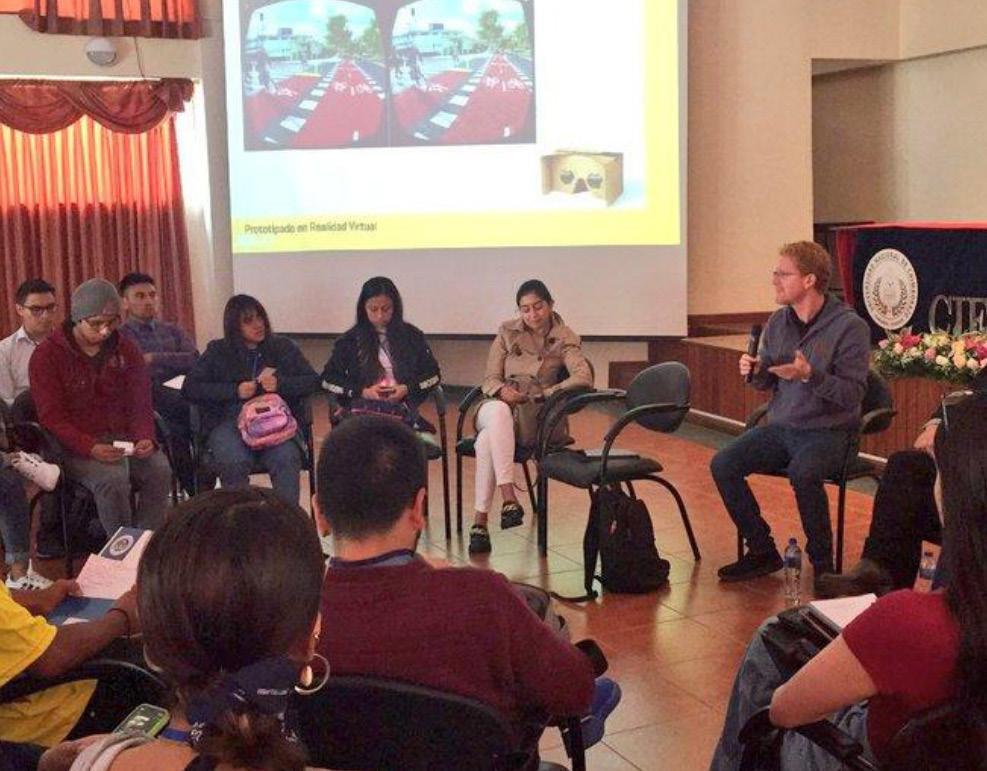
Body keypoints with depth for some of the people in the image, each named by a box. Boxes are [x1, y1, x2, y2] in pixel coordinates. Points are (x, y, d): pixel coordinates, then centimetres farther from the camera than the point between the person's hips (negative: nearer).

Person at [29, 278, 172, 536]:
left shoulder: (126, 350, 8)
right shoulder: (47, 356, -5)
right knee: (113, 478, -32)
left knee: (159, 470, -25)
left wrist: (145, 437, -14)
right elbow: (52, 417, -11)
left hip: (125, 438, 4)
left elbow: (140, 403, 8)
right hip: (77, 446, -4)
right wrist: (91, 448, -27)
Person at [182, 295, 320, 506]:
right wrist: (235, 391, -5)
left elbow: (313, 381, 13)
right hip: (230, 421, 0)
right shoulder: (218, 352, 16)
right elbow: (189, 388, 6)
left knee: (287, 459, -32)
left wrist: (280, 384, -6)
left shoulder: (282, 347, 19)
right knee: (232, 463, -33)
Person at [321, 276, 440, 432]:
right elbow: (328, 379, 11)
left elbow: (432, 374, 16)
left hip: (403, 409, 1)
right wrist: (362, 391, -3)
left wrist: (407, 389, -3)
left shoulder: (412, 336, 13)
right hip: (362, 410, -1)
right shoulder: (351, 340, 11)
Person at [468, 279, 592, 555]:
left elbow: (584, 377, -14)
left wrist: (543, 394, -18)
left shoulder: (564, 339, 3)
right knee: (499, 412, -38)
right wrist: (502, 390, -15)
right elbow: (490, 379, 9)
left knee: (487, 440, -34)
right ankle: (508, 497, -45)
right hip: (496, 406, 2)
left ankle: (480, 520, -34)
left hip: (533, 416, -2)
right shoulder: (507, 332, 11)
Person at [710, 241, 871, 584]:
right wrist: (755, 371, -6)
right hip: (780, 427, 6)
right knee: (723, 465, -14)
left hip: (828, 431, -6)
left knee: (802, 473, -36)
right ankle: (762, 552, 0)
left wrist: (810, 375, -28)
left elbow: (853, 394, -16)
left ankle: (822, 561, -13)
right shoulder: (777, 322, 7)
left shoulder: (849, 326, -11)